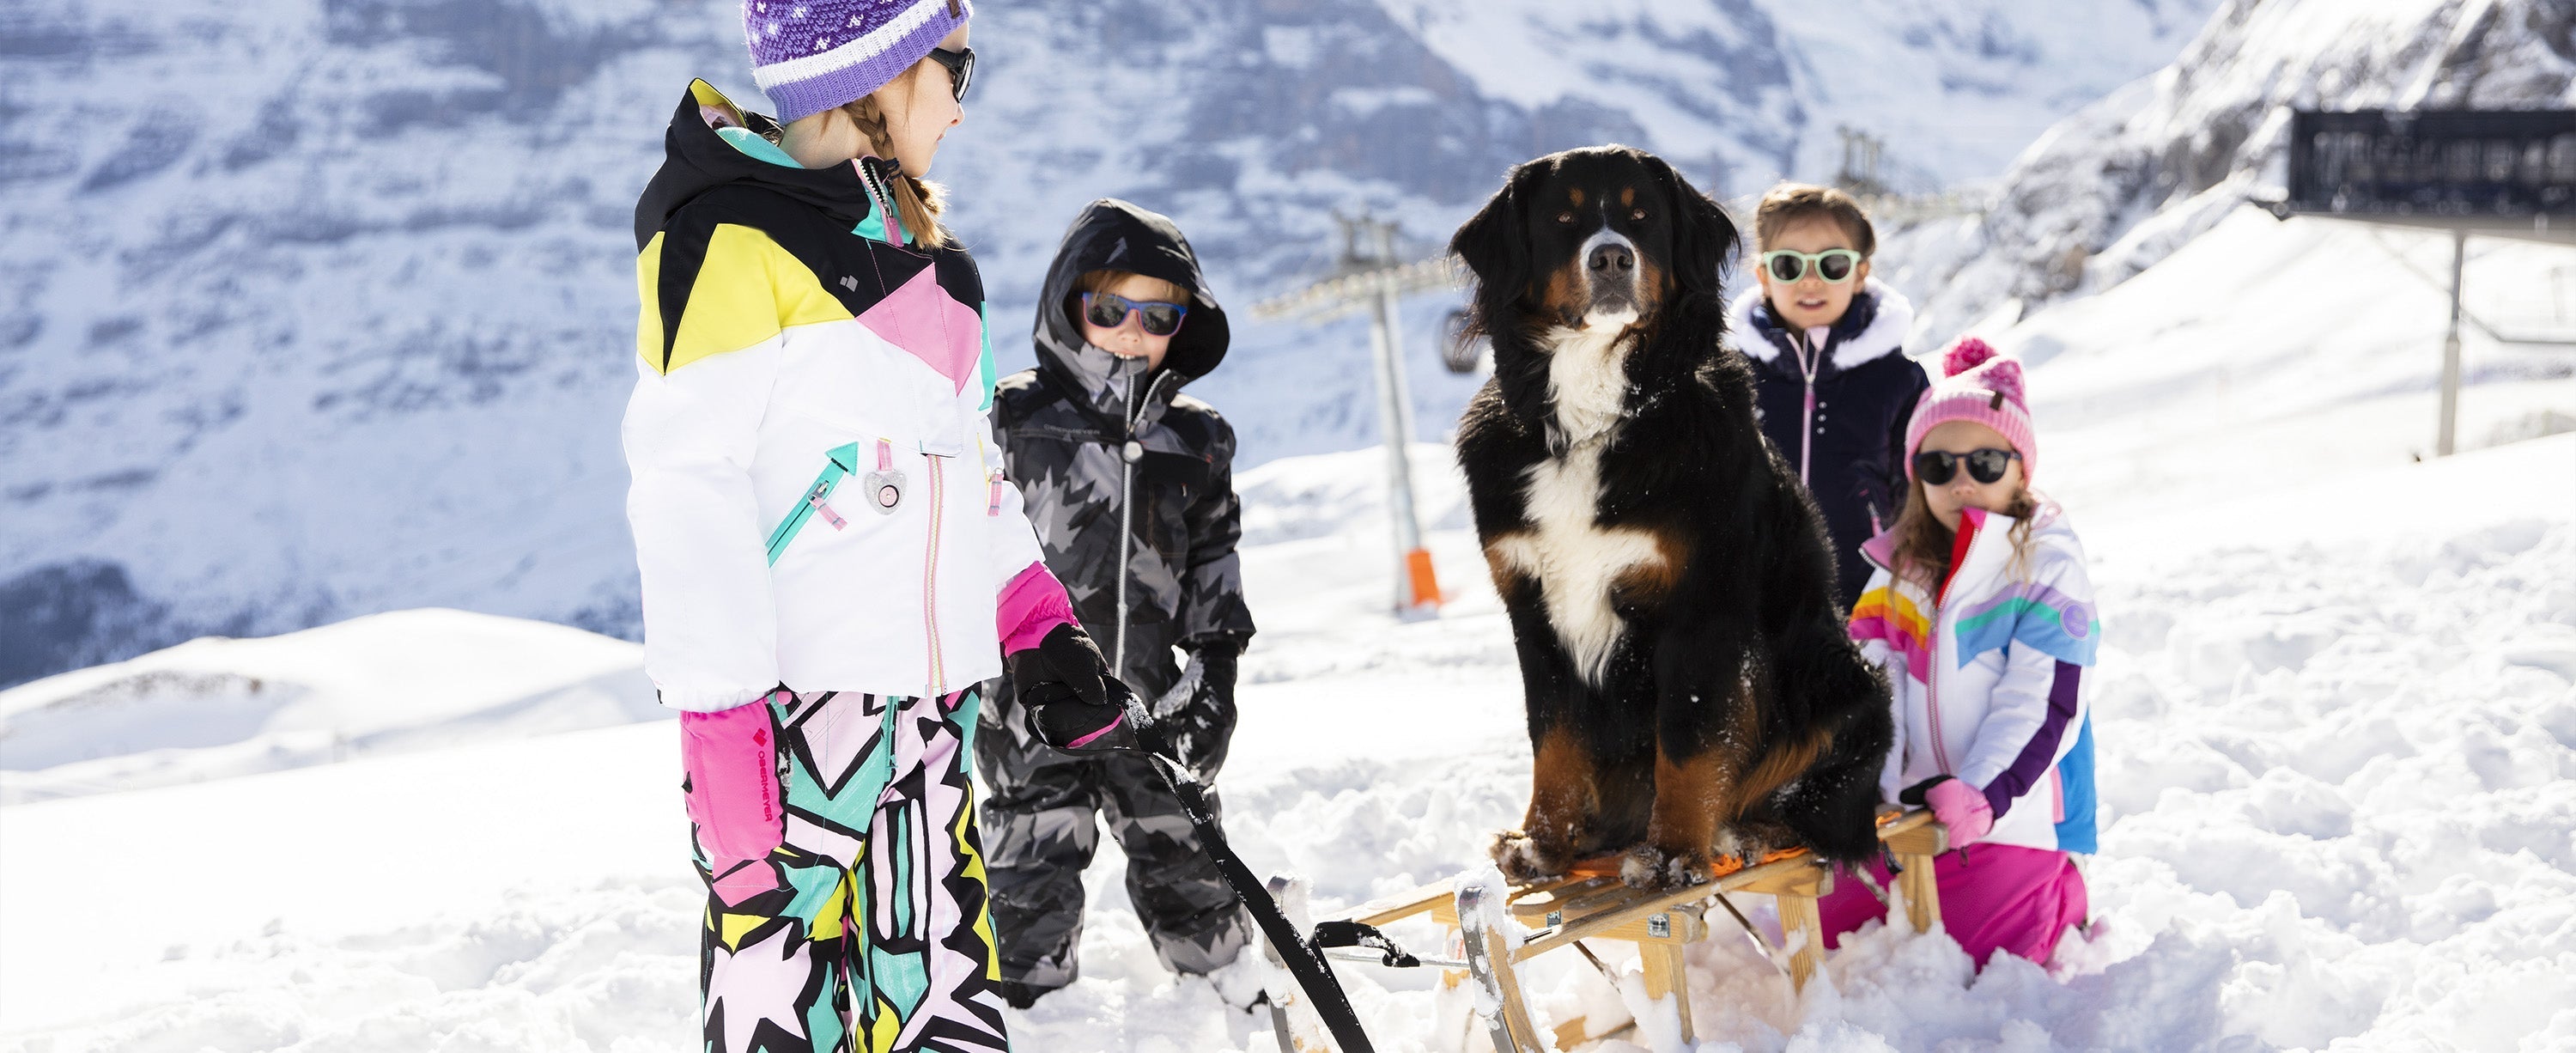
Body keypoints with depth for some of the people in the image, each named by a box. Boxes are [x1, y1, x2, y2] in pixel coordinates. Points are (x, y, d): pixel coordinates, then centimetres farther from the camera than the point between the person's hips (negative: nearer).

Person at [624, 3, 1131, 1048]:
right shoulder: (729, 238, -10)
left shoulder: (919, 245, 17)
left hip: (932, 690, 8)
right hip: (793, 700, -8)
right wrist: (723, 724, -21)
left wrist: (1036, 617, 16)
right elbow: (685, 490, -15)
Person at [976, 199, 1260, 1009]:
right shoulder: (1013, 419, -4)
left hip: (1150, 698, 3)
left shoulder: (1197, 440, 9)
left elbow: (1213, 558, 16)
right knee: (1036, 860, 2)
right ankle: (1025, 1006, 15)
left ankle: (1230, 983, 28)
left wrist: (1216, 662, 7)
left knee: (1184, 851, 13)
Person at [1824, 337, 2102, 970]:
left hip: (2005, 818, -5)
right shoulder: (1900, 568, 11)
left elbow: (2040, 706, -12)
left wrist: (1982, 794, -23)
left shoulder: (2049, 567, -4)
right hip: (1908, 815, 5)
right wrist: (1877, 787, -12)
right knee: (1828, 941, 5)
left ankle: (2061, 911, 24)